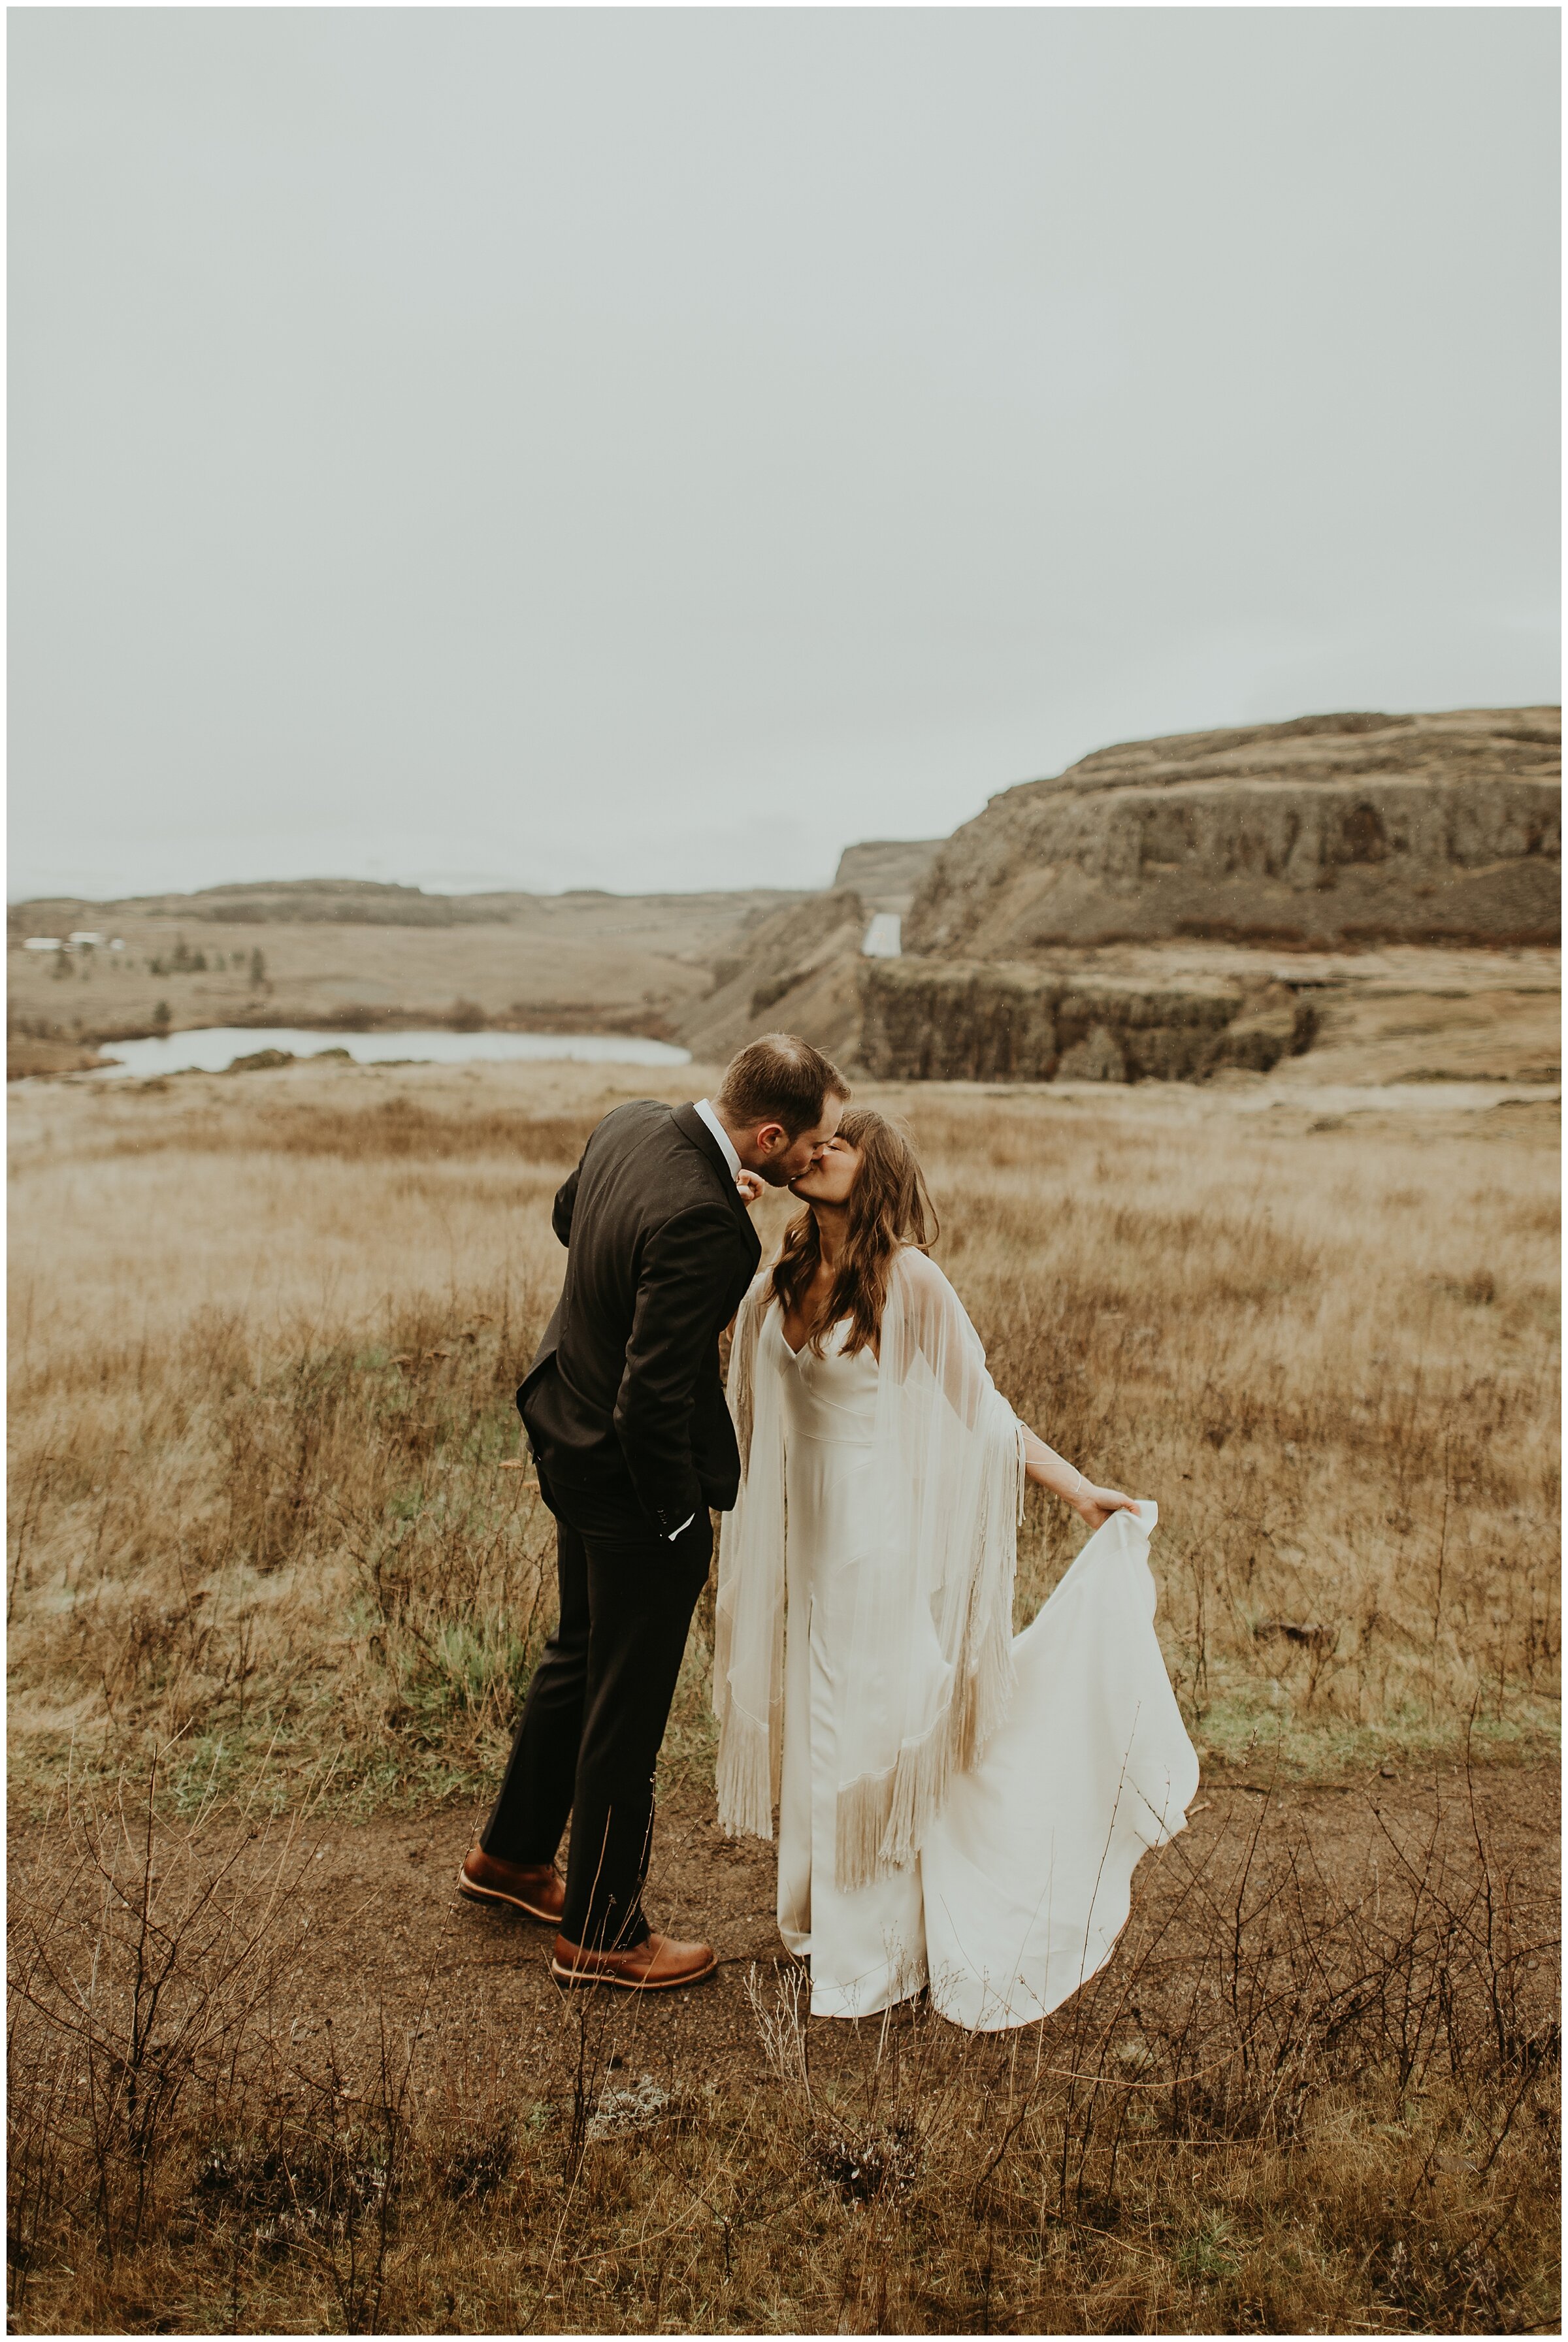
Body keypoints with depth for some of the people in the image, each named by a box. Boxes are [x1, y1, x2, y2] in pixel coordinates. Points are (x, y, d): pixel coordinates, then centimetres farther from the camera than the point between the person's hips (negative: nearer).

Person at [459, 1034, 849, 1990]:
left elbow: (568, 1215, 16)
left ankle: (513, 1854, 48)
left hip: (571, 1436, 9)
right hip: (634, 1480, -9)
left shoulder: (636, 1122, -6)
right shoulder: (698, 1222, -33)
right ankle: (601, 1933, 32)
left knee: (583, 1654, 28)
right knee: (629, 1705, 10)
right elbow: (652, 1399, -32)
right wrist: (680, 1522, -16)